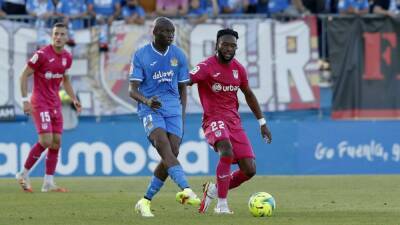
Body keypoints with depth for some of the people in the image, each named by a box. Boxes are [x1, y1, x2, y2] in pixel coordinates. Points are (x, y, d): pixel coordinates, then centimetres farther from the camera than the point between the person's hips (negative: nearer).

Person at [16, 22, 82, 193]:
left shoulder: (67, 57, 6)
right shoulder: (42, 54, -14)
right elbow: (24, 75, -10)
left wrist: (74, 99, 12)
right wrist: (25, 100, -15)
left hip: (55, 103, 7)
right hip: (40, 102, -7)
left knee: (56, 142, 3)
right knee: (46, 140, -16)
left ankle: (49, 182, 8)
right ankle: (24, 174, 0)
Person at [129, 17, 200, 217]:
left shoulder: (178, 55, 9)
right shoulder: (141, 56, -2)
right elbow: (132, 90, -5)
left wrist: (182, 118, 11)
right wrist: (146, 101, -26)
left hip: (173, 109, 4)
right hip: (150, 109, -4)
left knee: (172, 154, -8)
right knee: (165, 148, -26)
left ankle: (145, 202, 5)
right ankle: (186, 191, -43)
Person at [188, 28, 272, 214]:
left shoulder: (238, 69, 9)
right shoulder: (207, 66, -10)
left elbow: (248, 95, 22)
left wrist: (262, 123, 23)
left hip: (234, 121, 6)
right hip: (214, 120, -6)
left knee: (249, 170, -2)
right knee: (227, 152, -35)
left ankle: (213, 190, 23)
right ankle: (222, 204, -26)